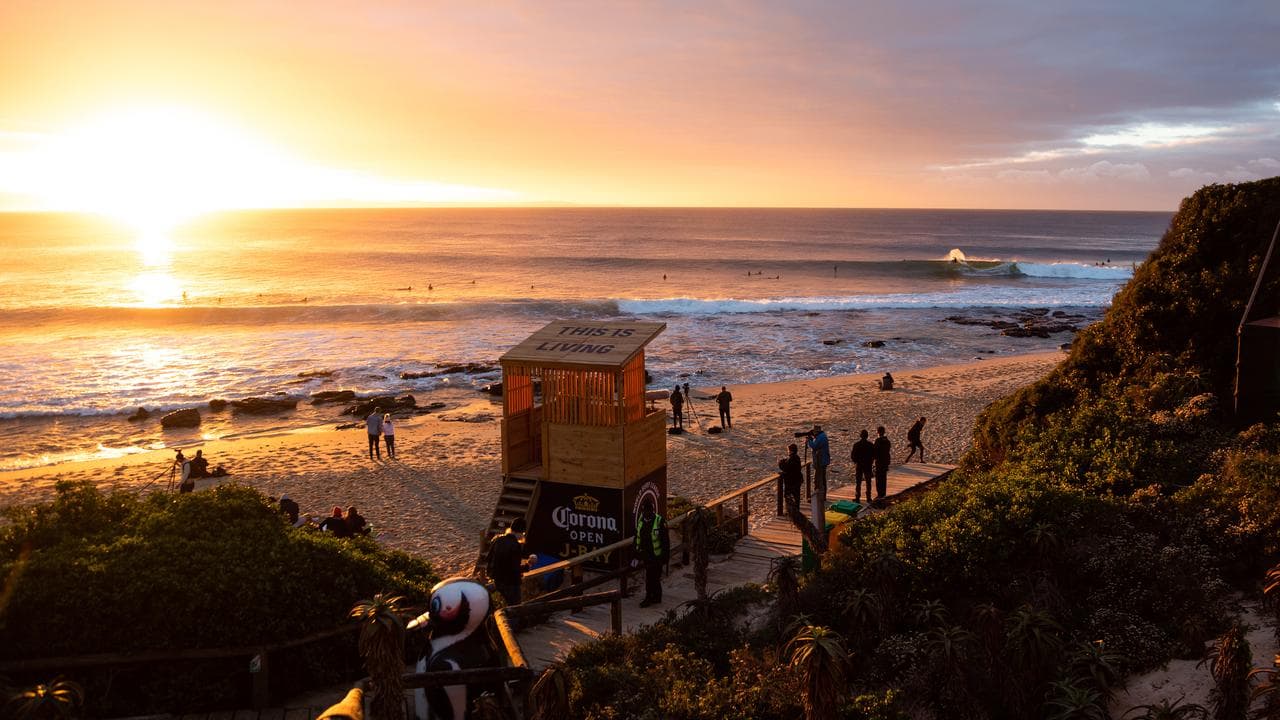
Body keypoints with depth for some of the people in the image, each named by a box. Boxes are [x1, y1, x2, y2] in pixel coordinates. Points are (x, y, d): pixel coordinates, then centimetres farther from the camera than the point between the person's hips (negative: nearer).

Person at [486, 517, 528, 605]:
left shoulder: (497, 540, -4)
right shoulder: (516, 546, -26)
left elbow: (489, 558, 6)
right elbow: (515, 569, -24)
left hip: (497, 580, 7)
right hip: (510, 583, -7)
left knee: (509, 604, 26)